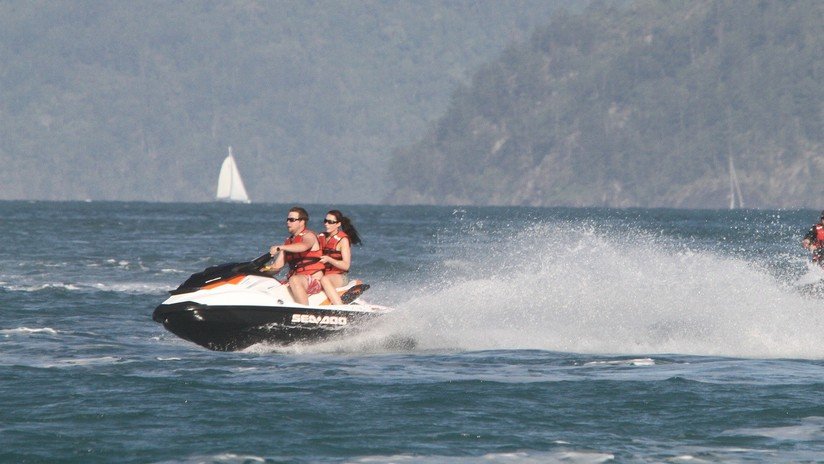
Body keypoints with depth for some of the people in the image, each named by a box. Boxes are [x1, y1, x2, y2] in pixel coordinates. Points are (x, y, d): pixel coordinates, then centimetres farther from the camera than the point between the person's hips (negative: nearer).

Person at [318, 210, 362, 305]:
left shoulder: (343, 240, -5)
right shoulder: (322, 237, 12)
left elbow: (346, 265, -12)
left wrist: (329, 259, -24)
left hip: (340, 277, -6)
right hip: (324, 274, 6)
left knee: (324, 280, -39)